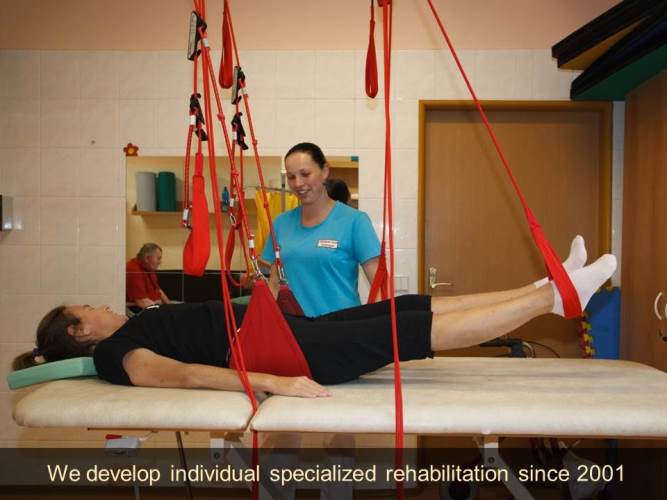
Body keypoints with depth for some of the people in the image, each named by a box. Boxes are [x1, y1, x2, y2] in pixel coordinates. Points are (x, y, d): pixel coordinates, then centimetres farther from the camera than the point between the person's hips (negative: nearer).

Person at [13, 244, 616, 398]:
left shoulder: (134, 333, 21)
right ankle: (555, 294, -3)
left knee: (415, 307, 0)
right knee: (422, 330, -11)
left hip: (293, 332, 8)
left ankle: (547, 289, 6)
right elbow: (185, 374, -20)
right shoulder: (118, 355, -5)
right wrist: (274, 382, -31)